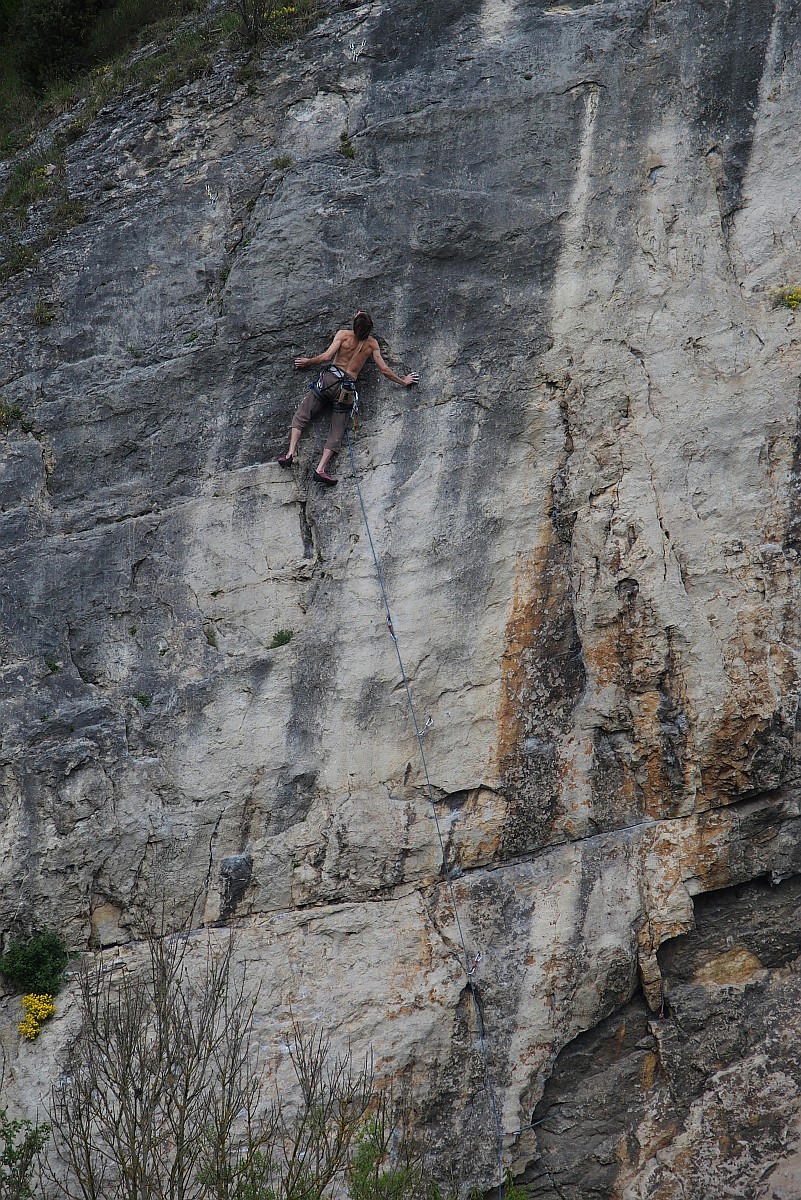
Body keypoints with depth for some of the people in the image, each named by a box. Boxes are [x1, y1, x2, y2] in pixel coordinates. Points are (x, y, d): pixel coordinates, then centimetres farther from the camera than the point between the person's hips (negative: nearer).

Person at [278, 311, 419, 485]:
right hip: (347, 386, 1)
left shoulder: (343, 334, -5)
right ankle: (321, 469, -10)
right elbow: (384, 370, 5)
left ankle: (290, 453, -7)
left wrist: (307, 362, 5)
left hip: (329, 377, -1)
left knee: (301, 416, 9)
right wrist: (403, 381, 19)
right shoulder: (371, 344, 2)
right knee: (337, 432, 4)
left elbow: (326, 356, -12)